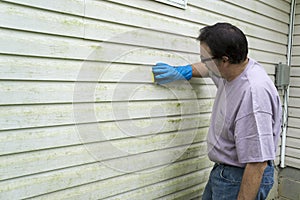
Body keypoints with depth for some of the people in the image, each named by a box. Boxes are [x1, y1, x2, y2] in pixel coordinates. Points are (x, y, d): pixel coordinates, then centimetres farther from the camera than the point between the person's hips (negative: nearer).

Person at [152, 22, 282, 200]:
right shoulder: (232, 67, -4)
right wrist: (181, 72, 14)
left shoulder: (254, 93, -32)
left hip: (243, 179, -9)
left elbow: (257, 163, -31)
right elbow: (210, 68, 23)